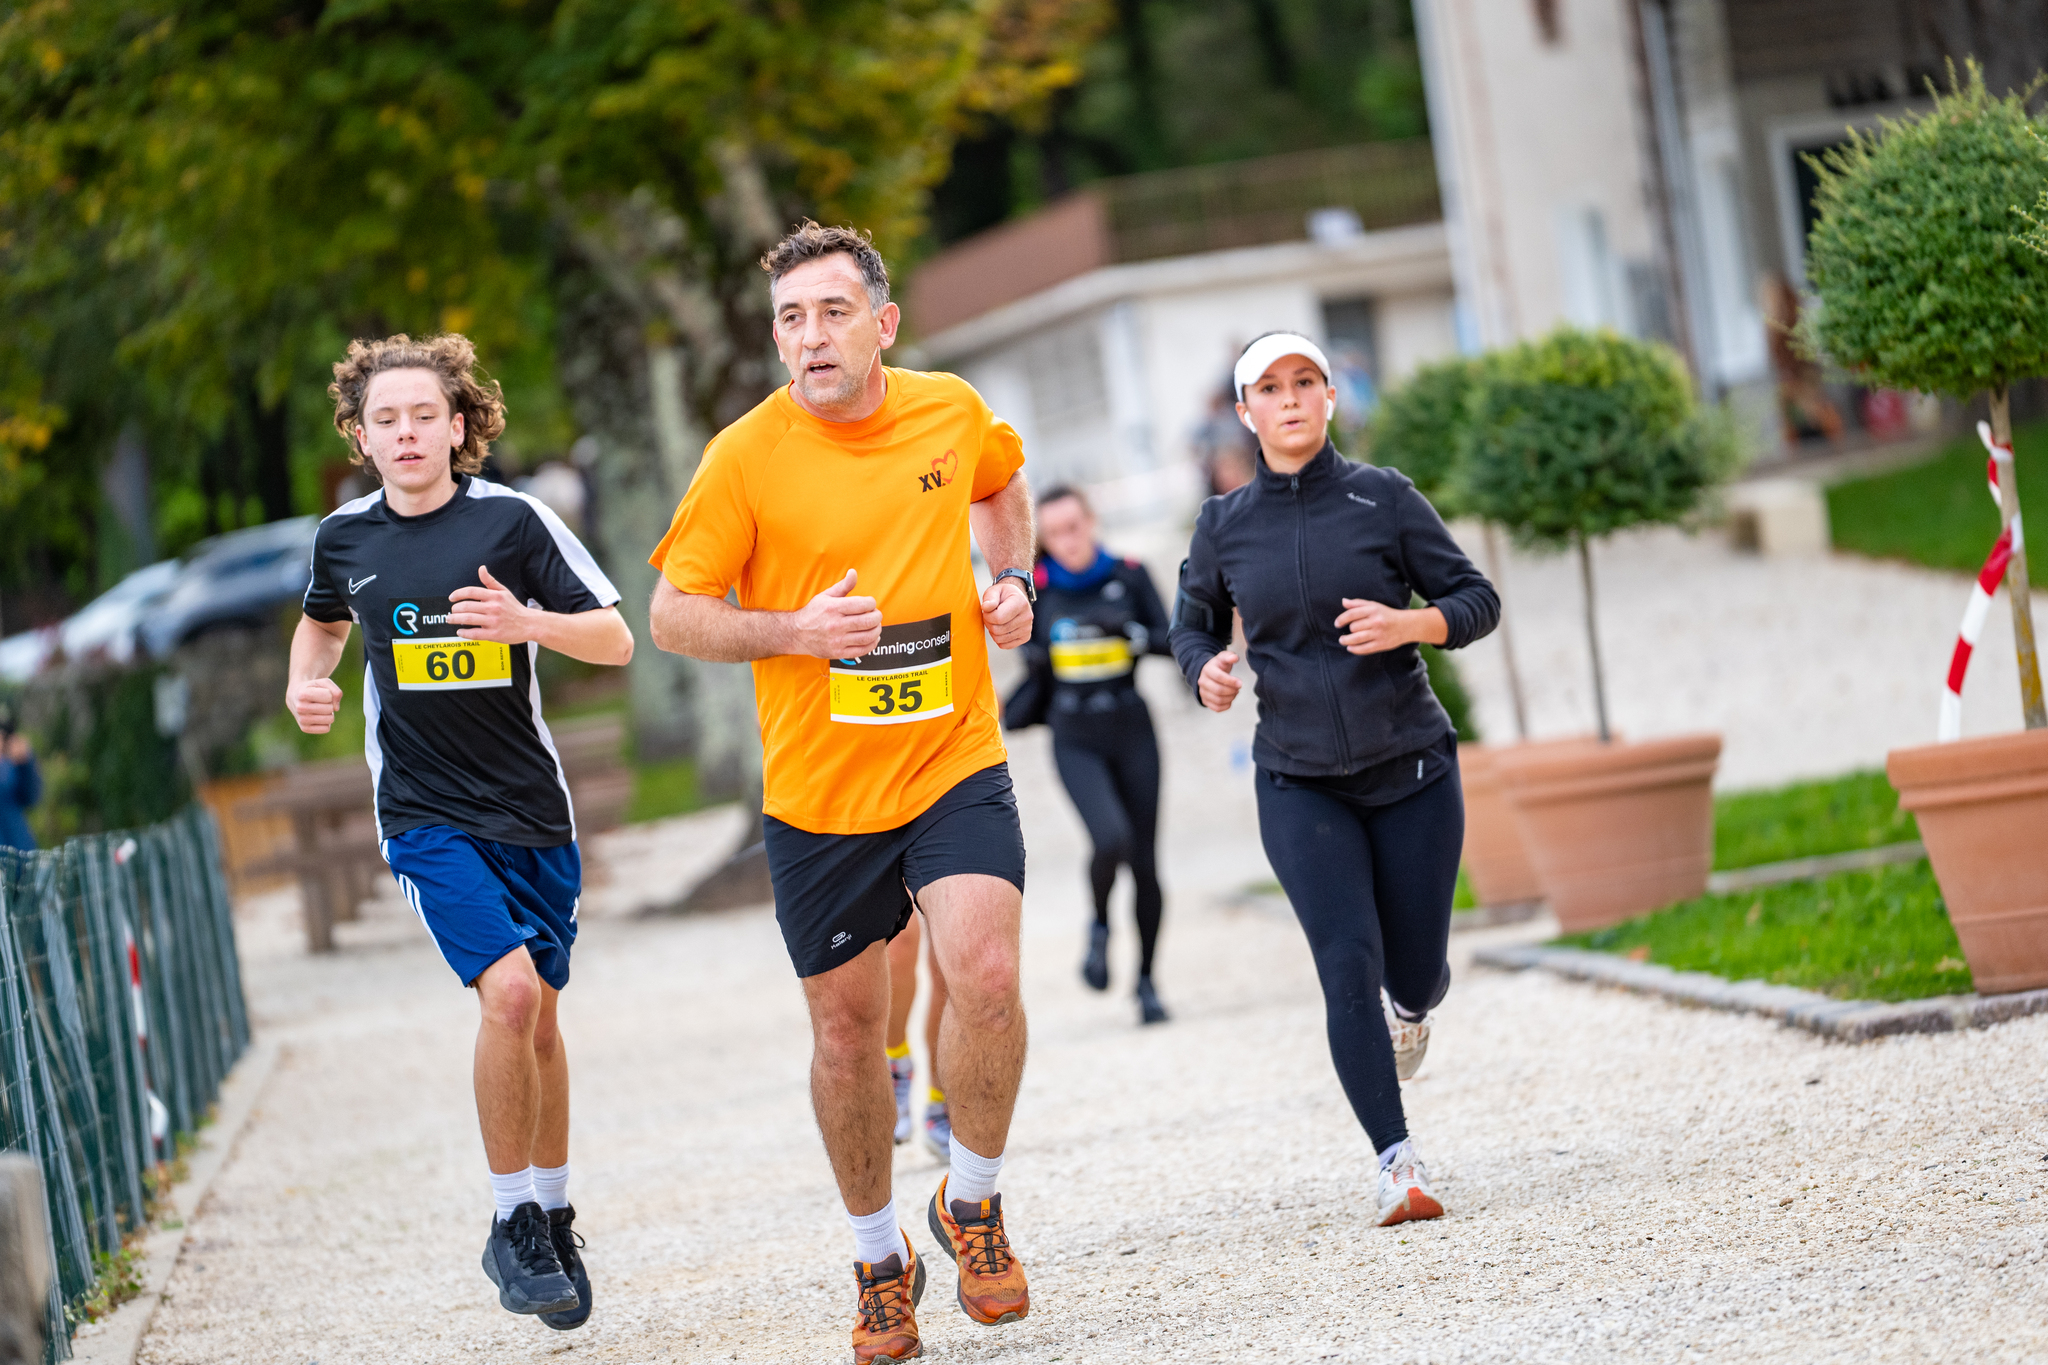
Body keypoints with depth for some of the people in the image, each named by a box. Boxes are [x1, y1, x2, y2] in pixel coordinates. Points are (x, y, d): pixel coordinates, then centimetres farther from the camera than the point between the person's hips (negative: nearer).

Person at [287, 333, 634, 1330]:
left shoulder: (514, 520, -6)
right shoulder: (344, 537, 2)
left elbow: (616, 640, -5)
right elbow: (324, 621, 24)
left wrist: (529, 623, -23)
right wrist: (306, 684, 4)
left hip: (531, 807, 1)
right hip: (424, 816, -1)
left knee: (538, 1018, 10)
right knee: (508, 992, -20)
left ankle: (553, 1218, 32)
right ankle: (511, 1226, -5)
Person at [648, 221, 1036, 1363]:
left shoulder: (953, 412, 0)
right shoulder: (748, 456, -10)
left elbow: (1001, 485, 24)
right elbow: (675, 616, -5)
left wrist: (1013, 581, 7)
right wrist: (795, 632, -20)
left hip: (955, 763, 1)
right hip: (818, 789, -1)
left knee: (986, 976, -20)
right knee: (847, 1021, 7)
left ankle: (973, 1205, 6)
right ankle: (880, 1257, 29)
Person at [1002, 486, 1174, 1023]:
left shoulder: (1129, 576, -2)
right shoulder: (1037, 590, 0)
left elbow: (1171, 640, -8)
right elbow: (1037, 669, 11)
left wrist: (1126, 630, -22)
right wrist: (1002, 717, 4)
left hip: (1131, 734, 1)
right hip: (1075, 741, -1)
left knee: (1144, 860, 1)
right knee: (1111, 839, -24)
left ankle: (1146, 981, 18)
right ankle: (1100, 925, 7)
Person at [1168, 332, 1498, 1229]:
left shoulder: (1384, 499, -2)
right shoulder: (1225, 525, 3)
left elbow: (1476, 599, 1)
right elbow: (1192, 623, 17)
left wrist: (1408, 624, -19)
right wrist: (1205, 670, -6)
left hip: (1410, 767, 0)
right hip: (1299, 782, 0)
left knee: (1413, 970, 6)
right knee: (1348, 967, -14)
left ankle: (1409, 1006, 45)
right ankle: (1398, 1163, -10)